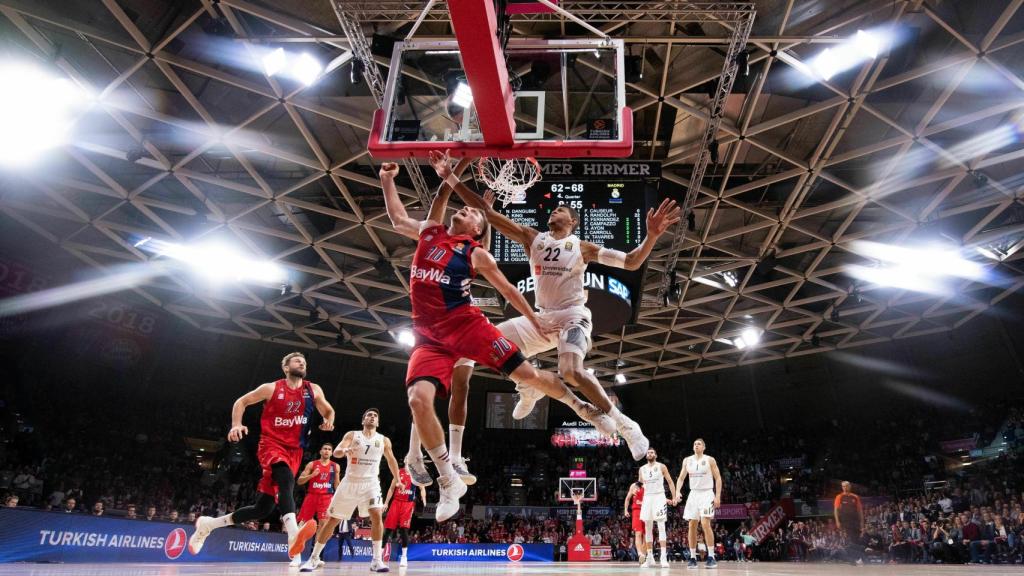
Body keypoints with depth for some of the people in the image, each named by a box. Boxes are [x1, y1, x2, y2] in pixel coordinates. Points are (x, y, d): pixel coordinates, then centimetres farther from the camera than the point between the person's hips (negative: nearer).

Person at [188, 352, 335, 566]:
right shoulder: (272, 388, -2)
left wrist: (328, 421, -7)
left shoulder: (313, 390, 4)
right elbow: (242, 401, 10)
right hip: (271, 444, -4)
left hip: (294, 450, 4)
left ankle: (209, 523, 27)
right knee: (286, 479, -36)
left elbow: (328, 411, 16)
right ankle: (293, 536, -53)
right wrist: (236, 425, -7)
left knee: (263, 508, 5)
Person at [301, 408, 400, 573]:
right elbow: (336, 452, -17)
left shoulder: (384, 440, 3)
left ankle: (377, 560, -12)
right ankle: (314, 558, 23)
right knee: (331, 520, 6)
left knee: (377, 516, -21)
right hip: (350, 482, 0)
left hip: (371, 483, 0)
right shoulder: (351, 435, -2)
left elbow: (391, 460, 16)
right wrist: (344, 450, -40)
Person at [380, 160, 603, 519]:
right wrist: (387, 179, 31)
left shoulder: (476, 253, 7)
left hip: (466, 324, -2)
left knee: (527, 373, -7)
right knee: (418, 398, -20)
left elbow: (507, 289, 12)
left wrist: (534, 321, 13)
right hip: (429, 335, 2)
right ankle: (449, 482, -6)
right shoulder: (428, 233, 17)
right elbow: (397, 218, 33)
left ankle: (579, 405, 20)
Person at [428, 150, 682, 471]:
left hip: (571, 315, -5)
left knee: (572, 371, -32)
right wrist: (450, 178, -1)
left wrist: (651, 236, -21)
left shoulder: (581, 247, 2)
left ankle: (625, 426, -14)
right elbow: (486, 211, 5)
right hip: (539, 317, 5)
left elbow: (631, 262, -2)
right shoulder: (532, 238, 10)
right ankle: (529, 388, 22)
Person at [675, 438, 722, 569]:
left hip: (706, 494, -4)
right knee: (692, 526, 1)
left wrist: (718, 496, -12)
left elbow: (718, 478, -3)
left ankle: (711, 557, -7)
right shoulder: (687, 460, 7)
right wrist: (677, 492, -7)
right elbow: (681, 478, 8)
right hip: (693, 494, 4)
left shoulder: (710, 460, -2)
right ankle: (693, 557, 8)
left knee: (705, 524, -16)